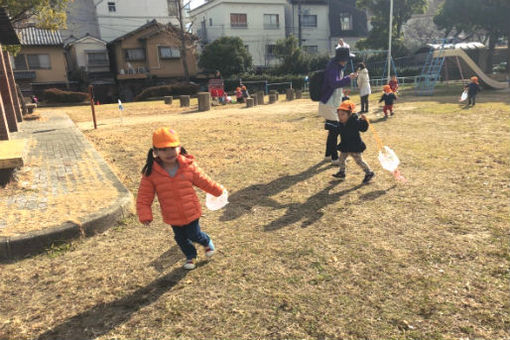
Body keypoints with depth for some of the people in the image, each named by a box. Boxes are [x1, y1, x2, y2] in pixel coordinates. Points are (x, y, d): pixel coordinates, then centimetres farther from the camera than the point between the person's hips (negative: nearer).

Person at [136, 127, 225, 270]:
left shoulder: (188, 166, -15)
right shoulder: (151, 173, -16)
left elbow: (203, 181, -1)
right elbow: (144, 197, -11)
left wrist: (219, 191, 5)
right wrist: (145, 215, -21)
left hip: (191, 213, -1)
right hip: (173, 217, 2)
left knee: (194, 235, 12)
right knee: (181, 239, 19)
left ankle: (207, 242, 47)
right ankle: (191, 256, 48)